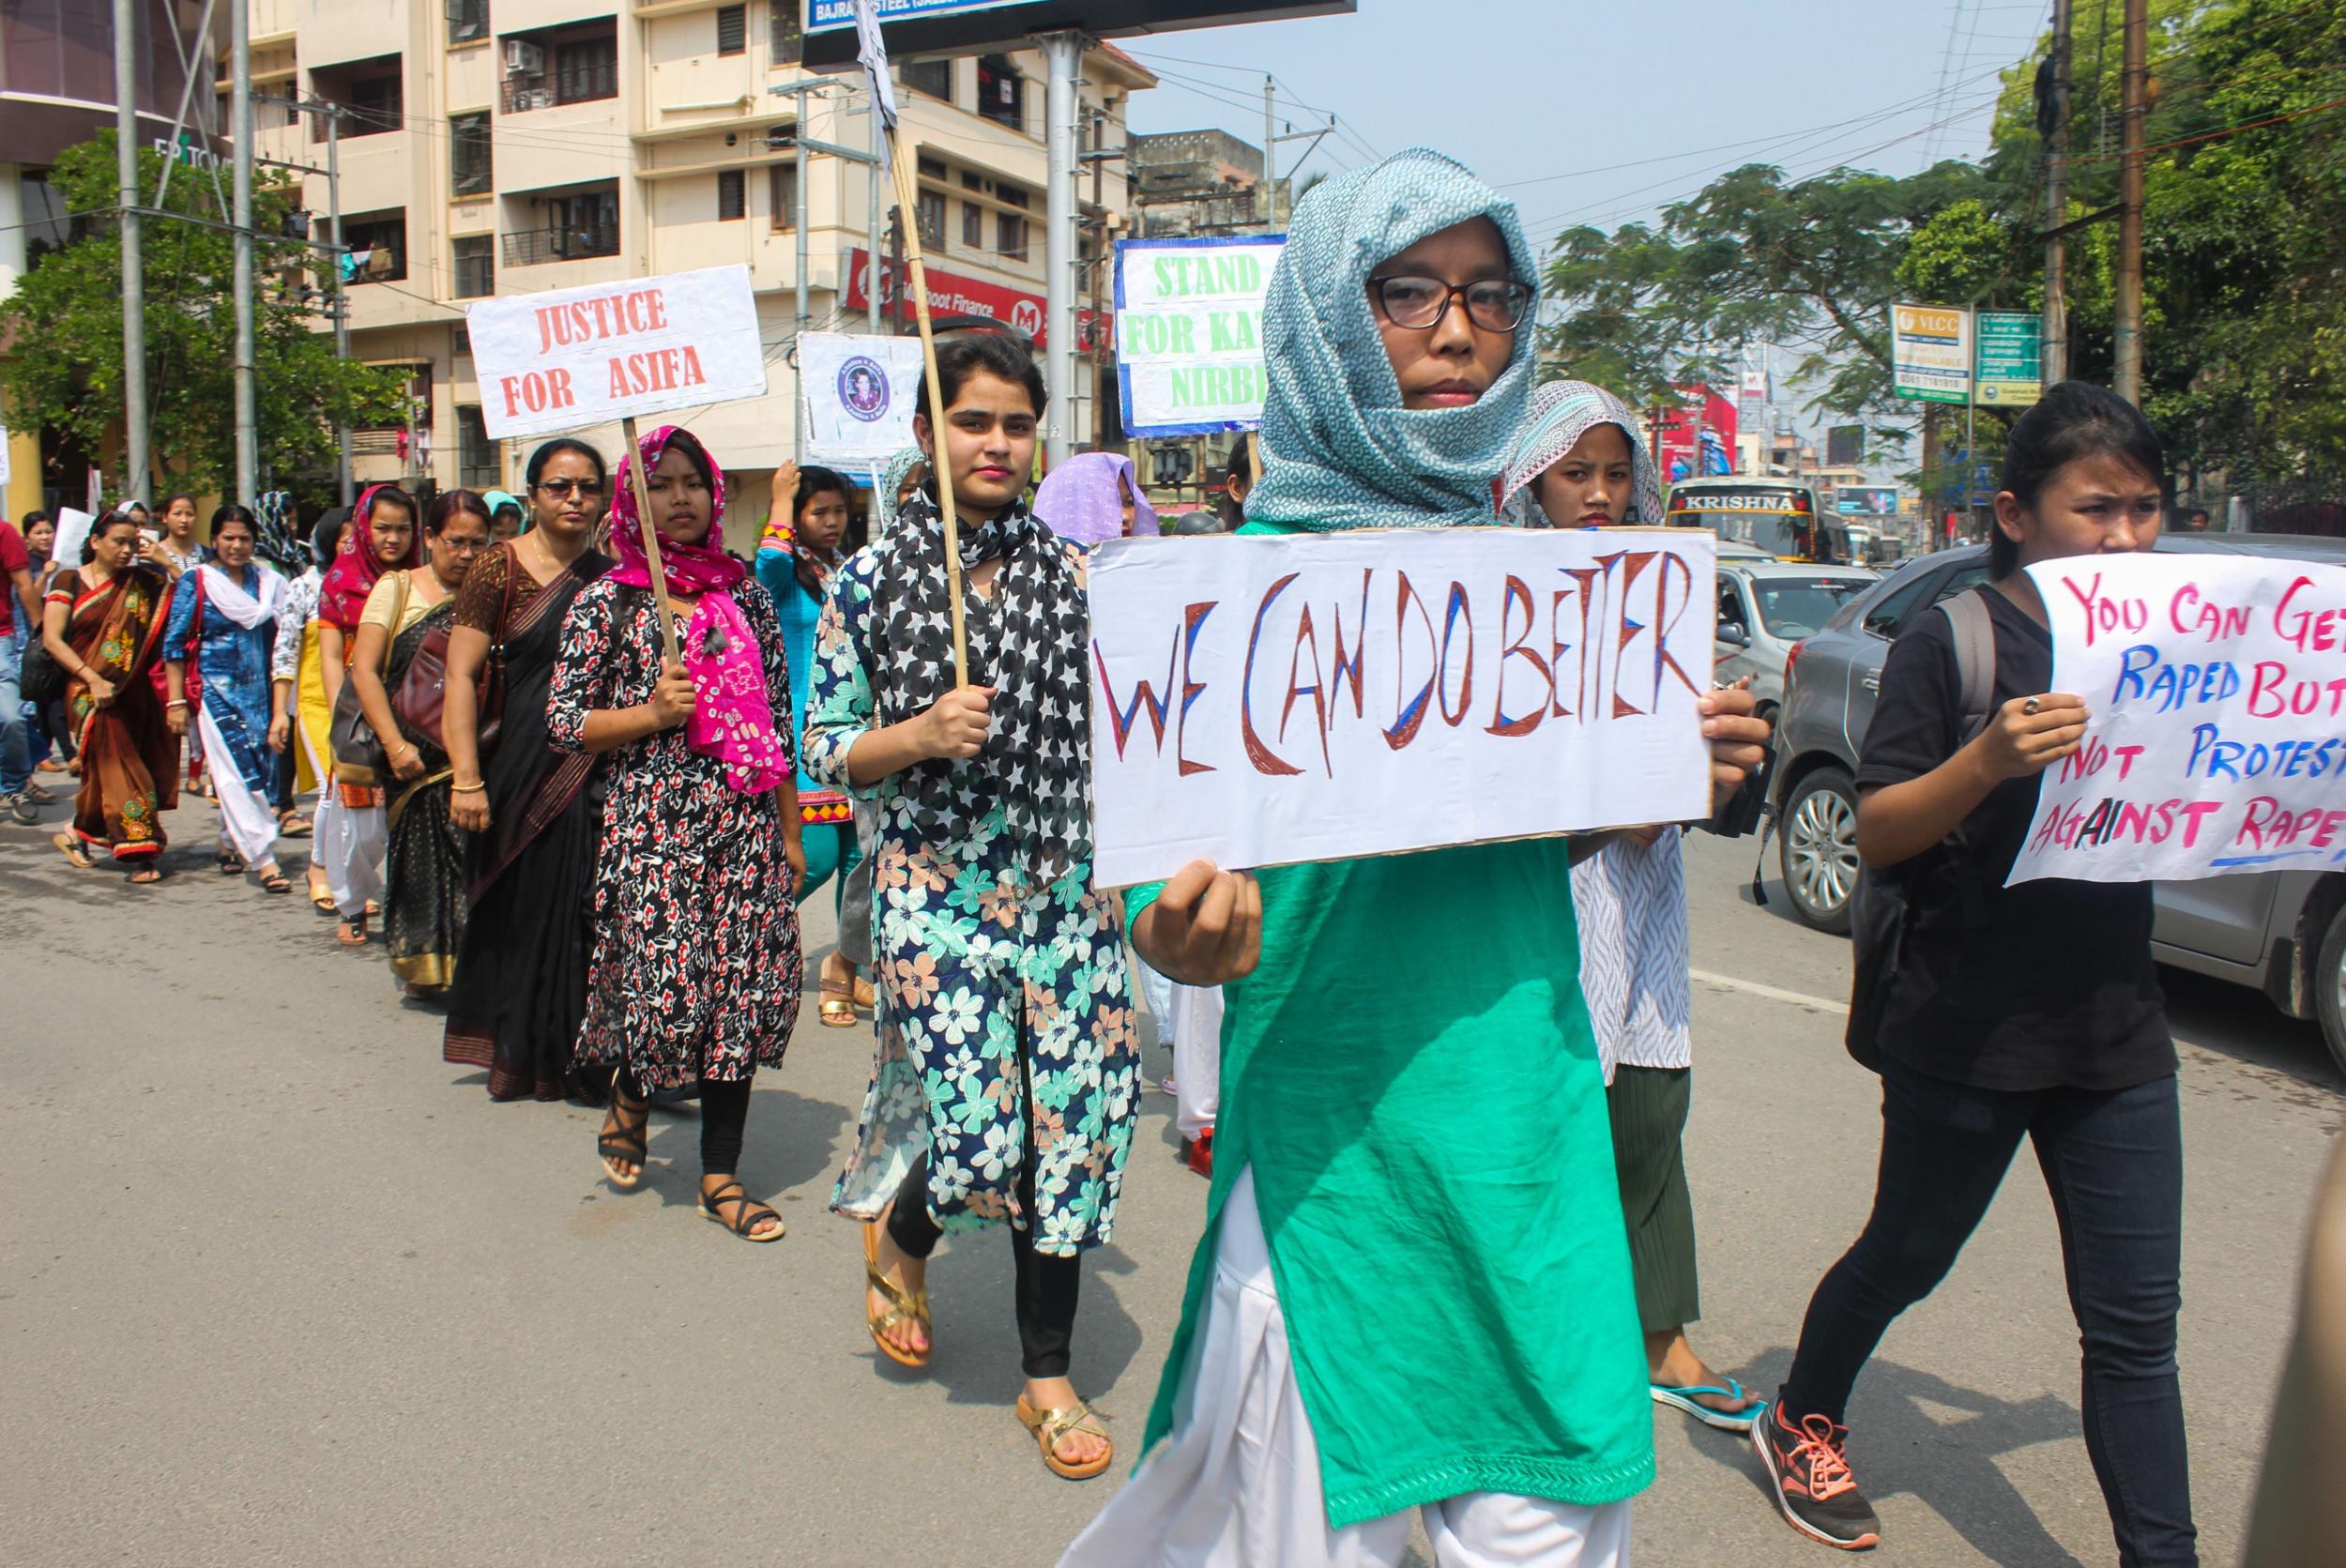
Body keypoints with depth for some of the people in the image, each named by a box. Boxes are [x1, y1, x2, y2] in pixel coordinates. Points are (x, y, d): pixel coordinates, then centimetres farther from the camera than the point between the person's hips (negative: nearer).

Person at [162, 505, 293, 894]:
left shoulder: (268, 583, 8)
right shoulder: (195, 582, -1)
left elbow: (279, 643, 9)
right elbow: (174, 644, -2)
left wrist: (280, 708, 3)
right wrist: (176, 702, -7)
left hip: (258, 693, 4)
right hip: (214, 691, -4)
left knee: (260, 771, 5)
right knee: (237, 774, -9)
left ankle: (230, 845, 25)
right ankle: (263, 858, -11)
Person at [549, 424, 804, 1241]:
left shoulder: (744, 593, 11)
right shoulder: (607, 599, 2)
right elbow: (564, 722, 1)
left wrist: (791, 833, 12)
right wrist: (652, 713, -14)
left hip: (747, 817, 3)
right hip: (654, 819, -3)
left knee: (746, 986, 1)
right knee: (664, 986, -8)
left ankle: (721, 1172, 14)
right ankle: (629, 1097, 27)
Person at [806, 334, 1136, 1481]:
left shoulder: (1073, 574, 6)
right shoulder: (872, 581, 0)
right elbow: (826, 747, 0)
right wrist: (920, 736, -17)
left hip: (1066, 889, 3)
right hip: (936, 885, -3)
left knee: (1070, 1128, 5)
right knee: (980, 1139, -8)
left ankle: (1049, 1375, 25)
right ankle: (896, 1238, 31)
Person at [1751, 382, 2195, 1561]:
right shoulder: (1952, 644, -9)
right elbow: (1875, 836, -15)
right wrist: (1986, 763, -32)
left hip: (2114, 1029, 5)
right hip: (1966, 1032, -4)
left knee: (2135, 1323, 6)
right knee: (1907, 1258, 14)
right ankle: (1801, 1422, 39)